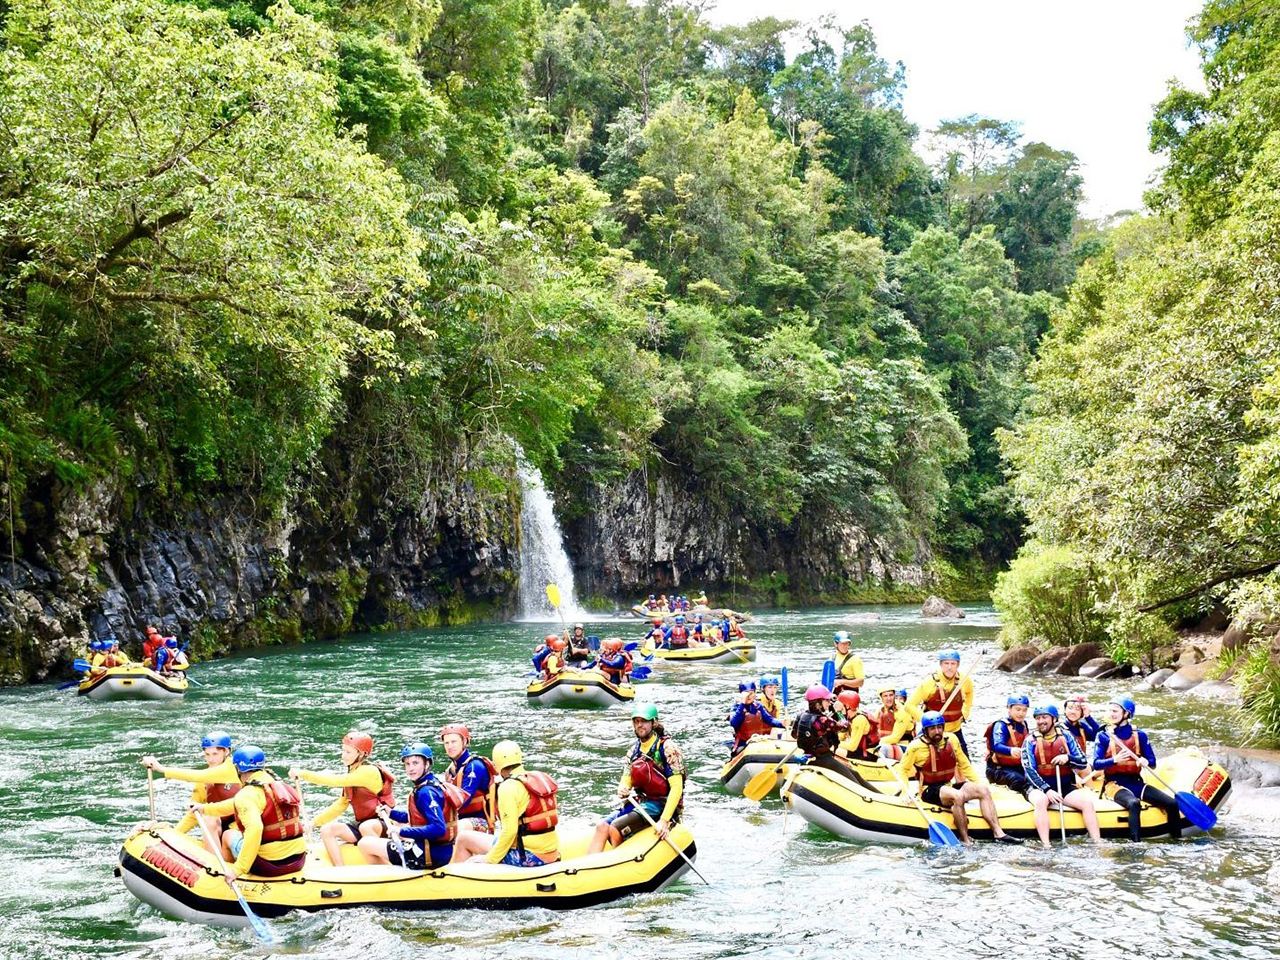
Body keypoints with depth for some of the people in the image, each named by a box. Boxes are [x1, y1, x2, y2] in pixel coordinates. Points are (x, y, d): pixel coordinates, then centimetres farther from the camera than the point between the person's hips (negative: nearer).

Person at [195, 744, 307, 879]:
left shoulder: (247, 794, -13)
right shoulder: (281, 785, 12)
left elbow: (254, 829, -30)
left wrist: (238, 869, -28)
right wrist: (205, 808, 36)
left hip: (270, 865, -7)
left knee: (228, 835, 22)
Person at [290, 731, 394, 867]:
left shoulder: (369, 771, -17)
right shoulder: (352, 773, 12)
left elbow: (335, 781, -26)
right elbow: (340, 805, 16)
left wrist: (303, 774, -24)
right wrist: (314, 823, 9)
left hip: (384, 825, -9)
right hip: (361, 824, 9)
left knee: (365, 827, -40)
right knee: (327, 830, -10)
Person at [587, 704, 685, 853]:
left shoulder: (667, 748, -10)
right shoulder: (634, 750, 11)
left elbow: (676, 788, -16)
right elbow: (626, 781, 15)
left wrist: (664, 821, -24)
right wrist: (623, 791, -12)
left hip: (660, 806, -7)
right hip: (638, 802, 7)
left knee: (615, 827, -26)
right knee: (602, 827, -16)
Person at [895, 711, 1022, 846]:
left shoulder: (951, 739, 6)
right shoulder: (916, 746, -7)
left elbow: (964, 765, 18)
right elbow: (902, 770, 3)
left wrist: (978, 783, 12)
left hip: (951, 785, 6)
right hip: (930, 790, -6)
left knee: (984, 789, -16)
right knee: (957, 796, -35)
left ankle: (998, 833, -19)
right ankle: (966, 841, -35)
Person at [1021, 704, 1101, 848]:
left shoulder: (1066, 738, 8)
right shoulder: (1031, 741, 0)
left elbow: (1082, 763, 6)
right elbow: (1029, 771, -9)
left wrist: (1067, 758, -17)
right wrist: (1047, 790, -23)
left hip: (1066, 786, 3)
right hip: (1039, 787, -3)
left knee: (1088, 801, -21)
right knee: (1040, 801, -35)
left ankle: (1097, 842, -21)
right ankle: (1046, 846, -41)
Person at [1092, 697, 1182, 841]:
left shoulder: (1139, 735, 9)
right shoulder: (1104, 736, 3)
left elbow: (1153, 763, 6)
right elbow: (1096, 764, -7)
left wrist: (1145, 762, -18)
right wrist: (1115, 760, -25)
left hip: (1136, 782, 4)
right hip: (1115, 783, -4)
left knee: (1172, 804, -13)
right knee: (1134, 803, -36)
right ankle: (1136, 843, -41)